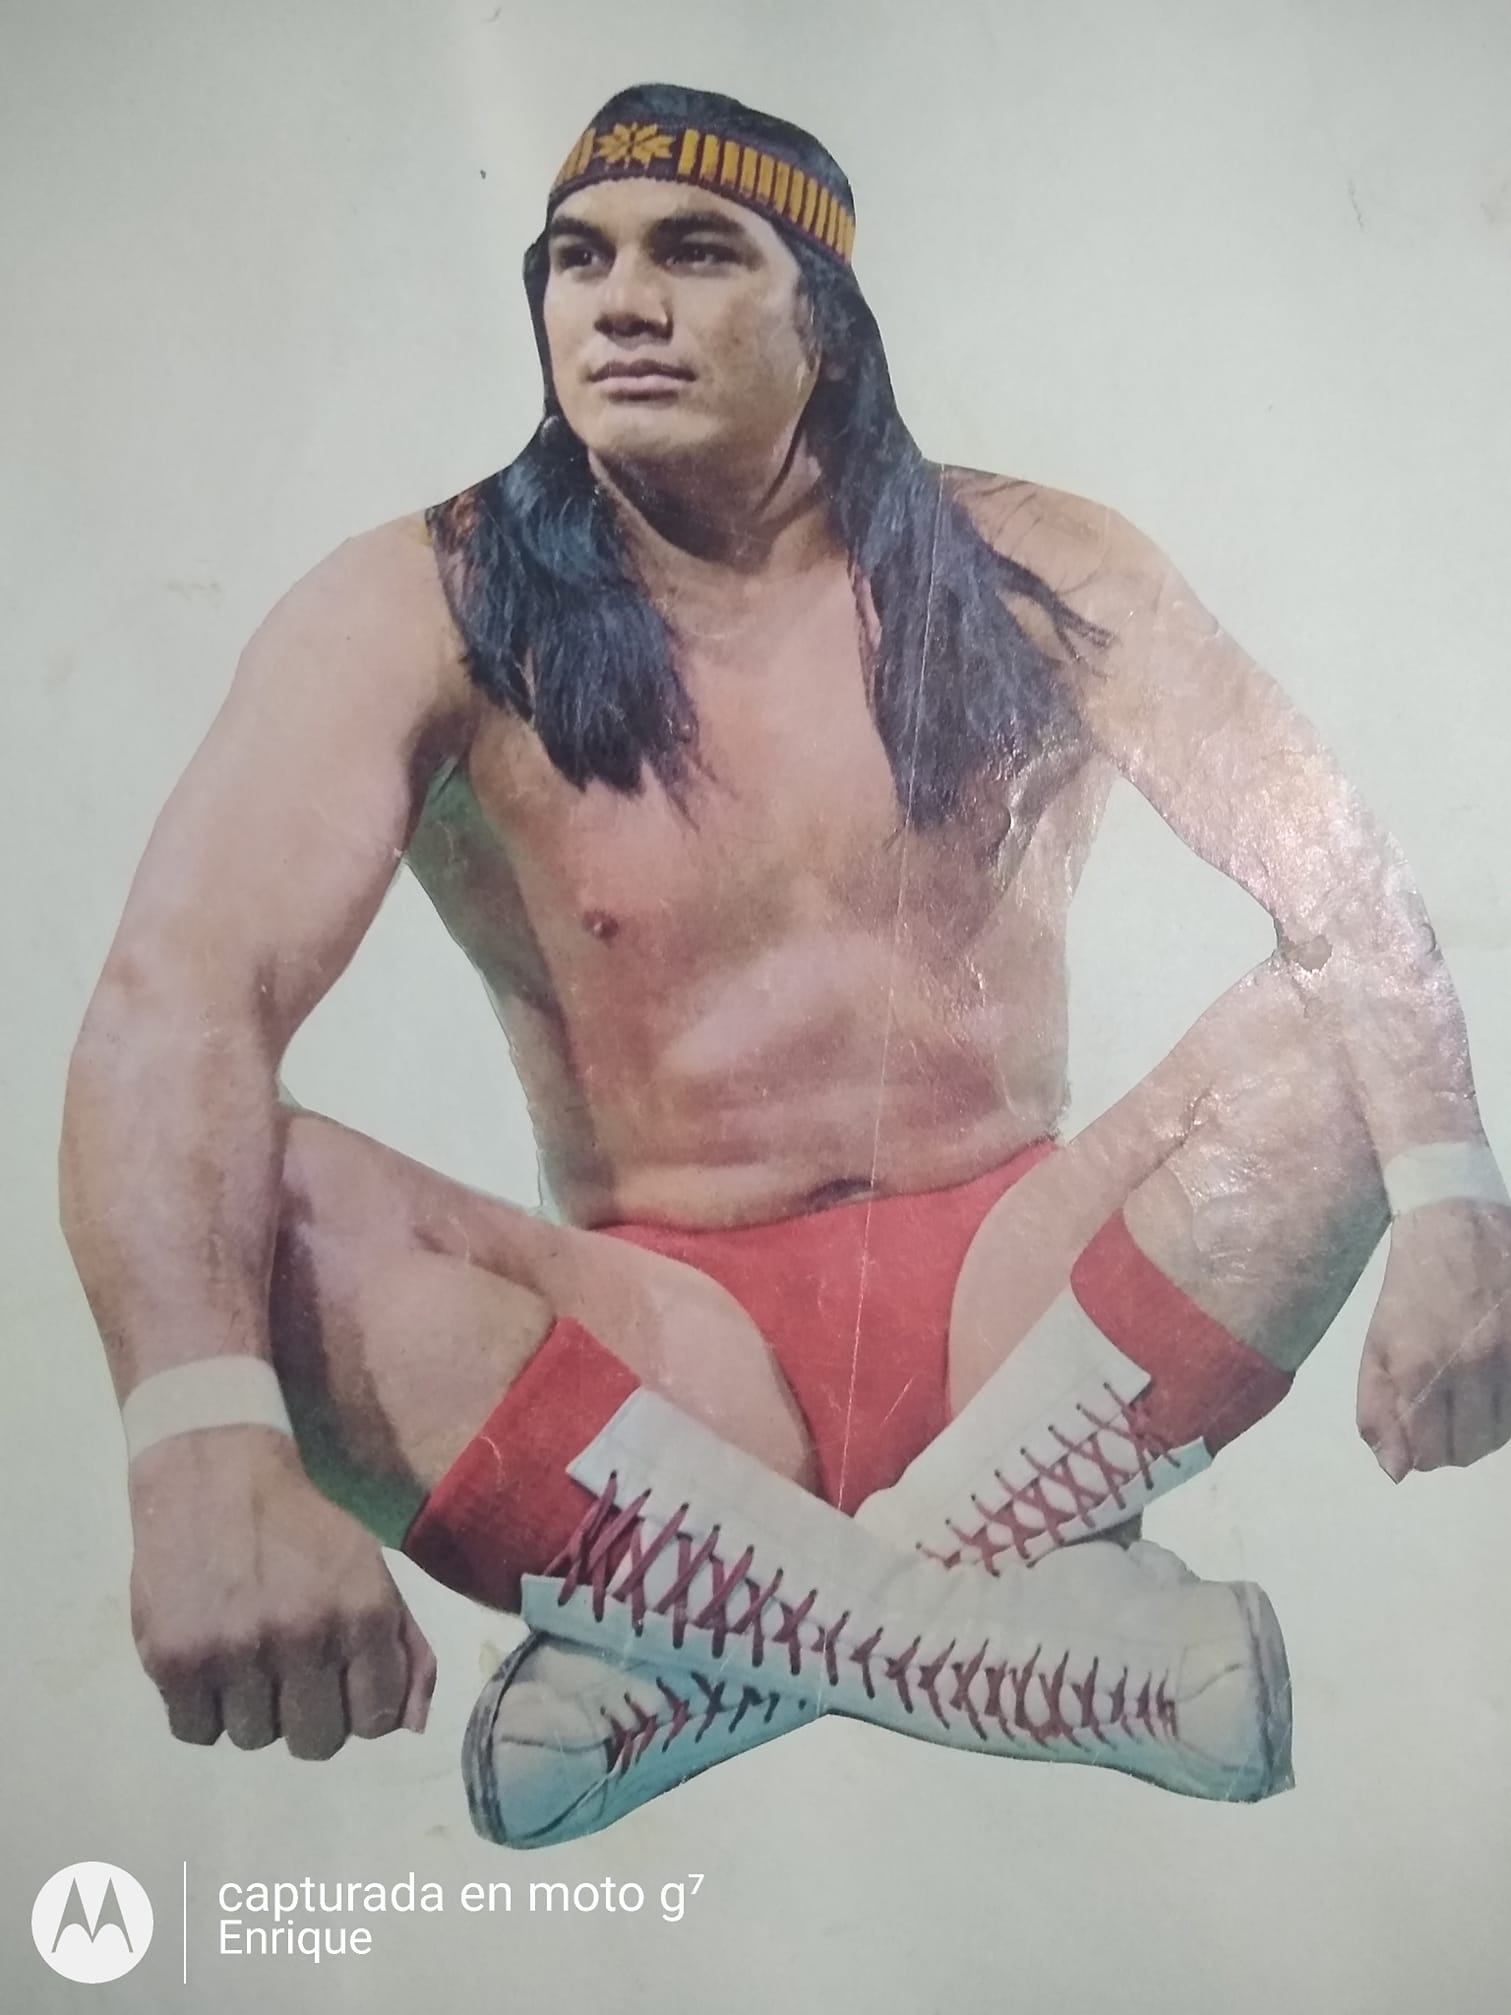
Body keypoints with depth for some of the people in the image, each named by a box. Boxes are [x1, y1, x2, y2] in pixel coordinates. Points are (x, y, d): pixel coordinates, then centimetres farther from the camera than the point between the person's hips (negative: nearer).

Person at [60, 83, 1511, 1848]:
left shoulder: (1033, 574, 0)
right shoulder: (420, 615, -7)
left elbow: (1347, 884, -6)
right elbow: (180, 995, -21)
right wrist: (205, 1449, -40)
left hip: (1011, 1302, 2)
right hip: (665, 1351, -1)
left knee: (1340, 1038, -20)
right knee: (273, 1209, -27)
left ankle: (698, 1635, -23)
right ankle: (1078, 1652, -27)